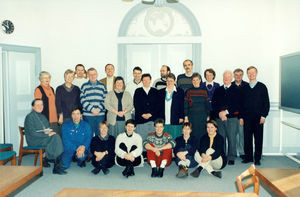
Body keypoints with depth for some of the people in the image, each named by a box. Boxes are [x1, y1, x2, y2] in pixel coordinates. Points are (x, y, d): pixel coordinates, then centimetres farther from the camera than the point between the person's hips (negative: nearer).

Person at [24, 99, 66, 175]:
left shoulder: (43, 116, 20)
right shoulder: (30, 117, -5)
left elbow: (49, 128, 19)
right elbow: (32, 133, -15)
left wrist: (50, 132, -6)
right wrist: (47, 134, -20)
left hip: (45, 138, 7)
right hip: (34, 140, -7)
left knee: (56, 137, -25)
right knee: (55, 138, -28)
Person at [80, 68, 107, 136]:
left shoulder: (102, 85, 10)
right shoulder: (84, 86, 4)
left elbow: (105, 99, 4)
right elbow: (83, 100, -4)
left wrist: (99, 109, -9)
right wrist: (92, 109, -12)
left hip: (100, 114, 2)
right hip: (88, 115, -1)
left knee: (100, 134, 7)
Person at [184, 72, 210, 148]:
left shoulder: (204, 91, 6)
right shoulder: (189, 91, 2)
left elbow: (207, 105, 9)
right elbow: (185, 105, 1)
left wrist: (208, 116, 5)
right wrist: (186, 117, -4)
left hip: (202, 116, 1)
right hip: (192, 116, -1)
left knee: (202, 134, 2)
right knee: (193, 135, -1)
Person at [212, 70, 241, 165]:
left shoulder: (236, 90, 6)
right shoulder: (218, 90, 14)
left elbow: (237, 105, -3)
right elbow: (214, 104, 8)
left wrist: (226, 111, -12)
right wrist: (219, 113, -8)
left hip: (232, 118, -2)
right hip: (219, 118, 2)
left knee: (232, 138, -1)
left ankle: (231, 158, 10)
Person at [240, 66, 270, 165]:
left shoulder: (262, 87, 4)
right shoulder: (244, 88, 11)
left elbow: (266, 102, 1)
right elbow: (242, 103, 11)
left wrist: (263, 116, -8)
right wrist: (241, 117, 4)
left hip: (258, 117, -2)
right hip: (247, 117, 2)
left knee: (258, 138, 3)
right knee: (247, 138, 3)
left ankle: (257, 158, 13)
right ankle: (248, 157, 15)